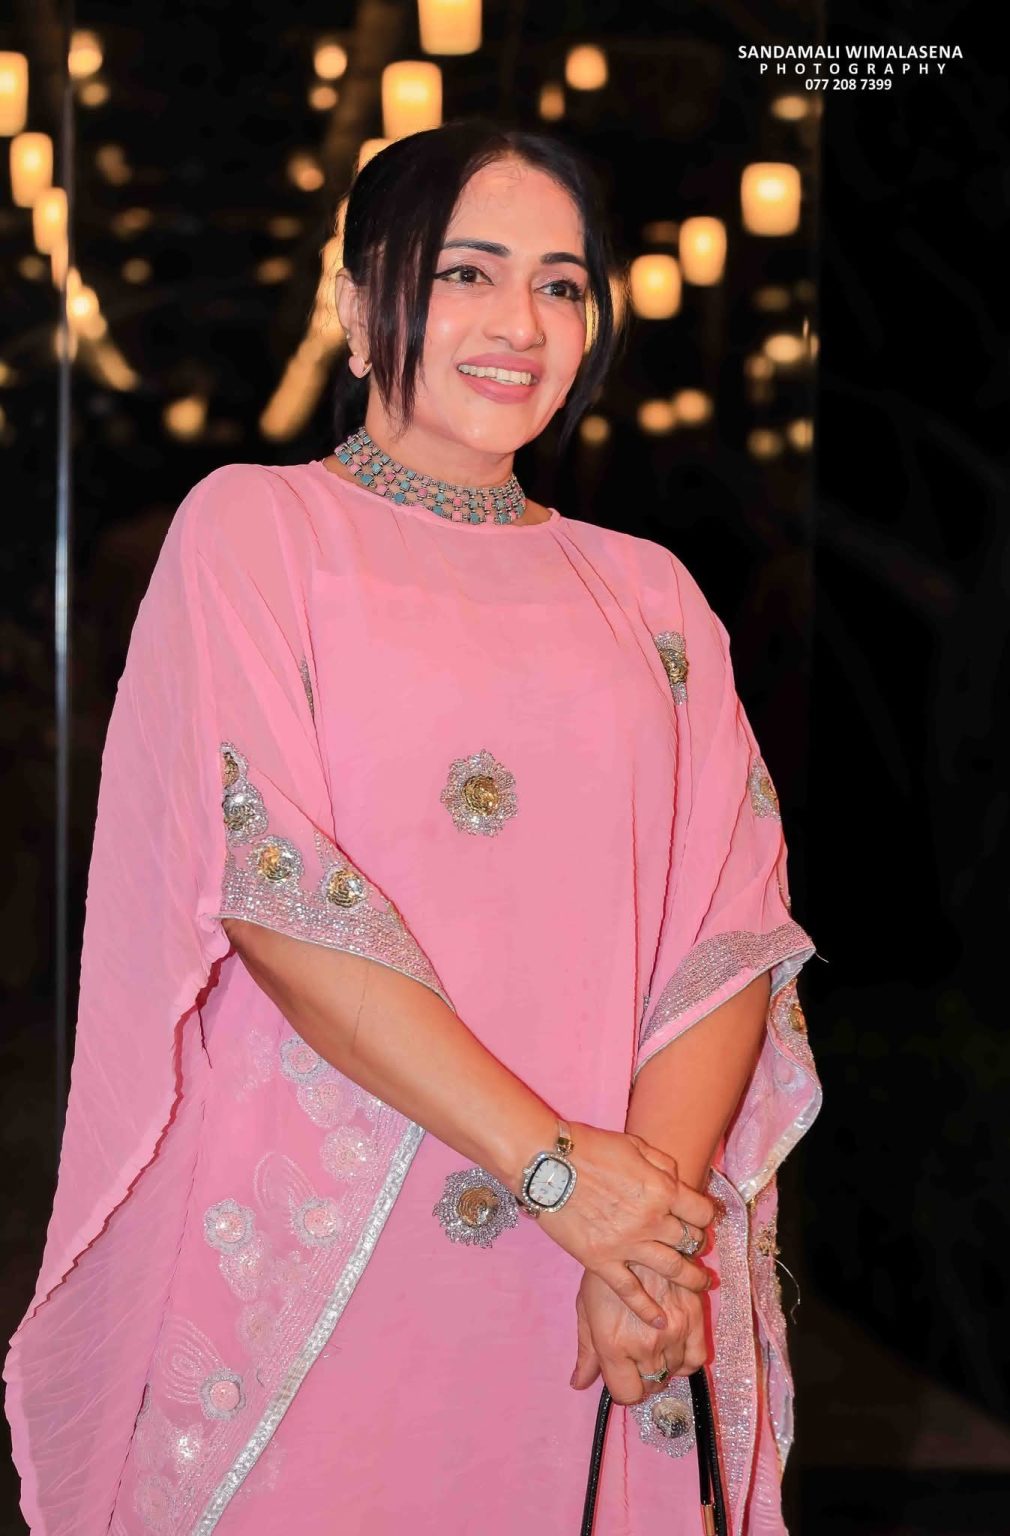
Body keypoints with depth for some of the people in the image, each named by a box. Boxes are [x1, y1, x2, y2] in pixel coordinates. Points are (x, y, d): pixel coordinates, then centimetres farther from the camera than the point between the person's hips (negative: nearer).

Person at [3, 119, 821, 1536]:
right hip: (308, 1260, -3)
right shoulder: (251, 526, 1)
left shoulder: (646, 594, 11)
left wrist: (653, 1223, -14)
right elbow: (266, 886, -11)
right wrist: (552, 1164, -16)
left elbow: (736, 932, 2)